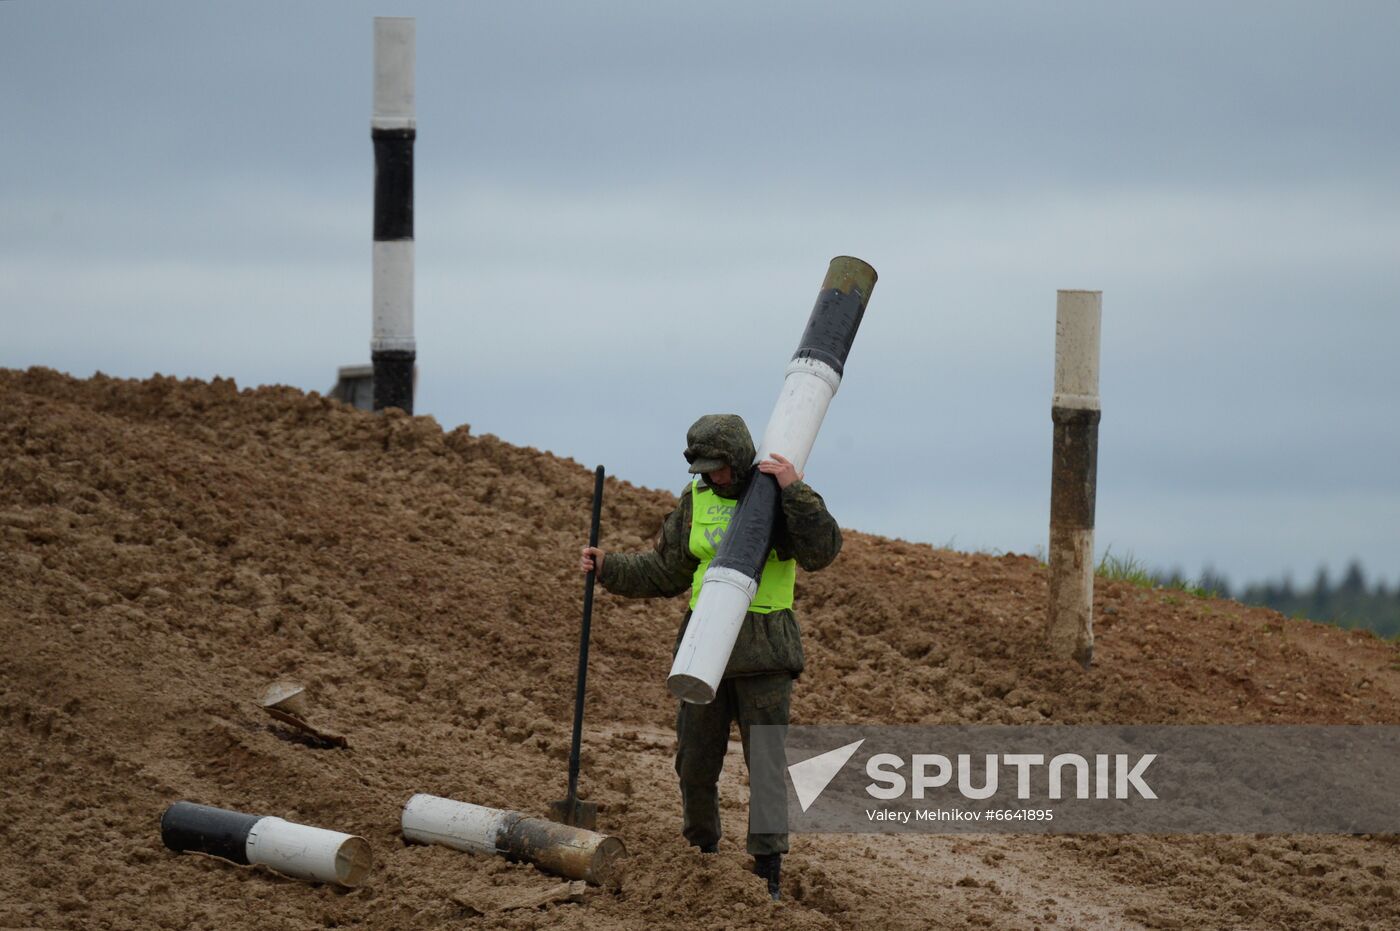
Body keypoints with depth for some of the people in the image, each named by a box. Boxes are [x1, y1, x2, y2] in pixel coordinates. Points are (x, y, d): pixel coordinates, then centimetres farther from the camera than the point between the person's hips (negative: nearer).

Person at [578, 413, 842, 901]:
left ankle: (767, 874, -4)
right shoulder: (696, 503, 7)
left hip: (764, 652, -4)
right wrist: (607, 567, 2)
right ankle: (702, 854, 27)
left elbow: (821, 551, -21)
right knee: (695, 762, 7)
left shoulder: (782, 498, -5)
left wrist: (795, 491, -29)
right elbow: (663, 573, 14)